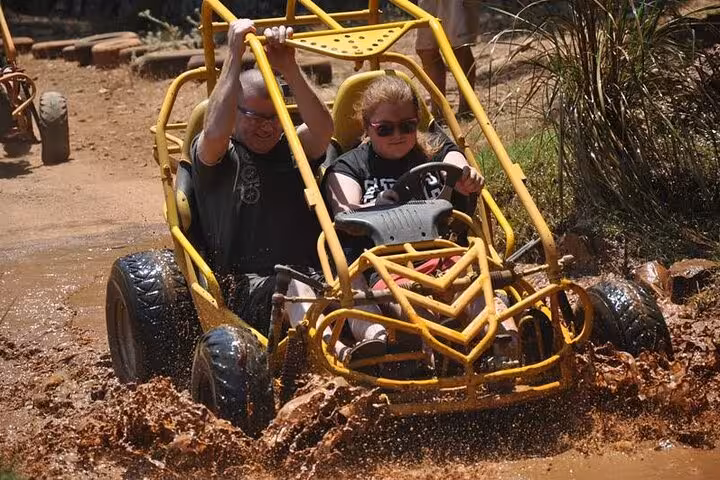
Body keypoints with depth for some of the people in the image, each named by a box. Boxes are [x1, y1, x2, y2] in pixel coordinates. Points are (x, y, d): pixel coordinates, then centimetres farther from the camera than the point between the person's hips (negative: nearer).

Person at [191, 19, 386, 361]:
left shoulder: (292, 150, 20)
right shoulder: (215, 157, 12)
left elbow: (323, 128, -4)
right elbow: (215, 132, -14)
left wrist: (288, 68, -16)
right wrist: (235, 56, -11)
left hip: (314, 279, 3)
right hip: (245, 288, -3)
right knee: (291, 284, -37)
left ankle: (376, 337, -60)